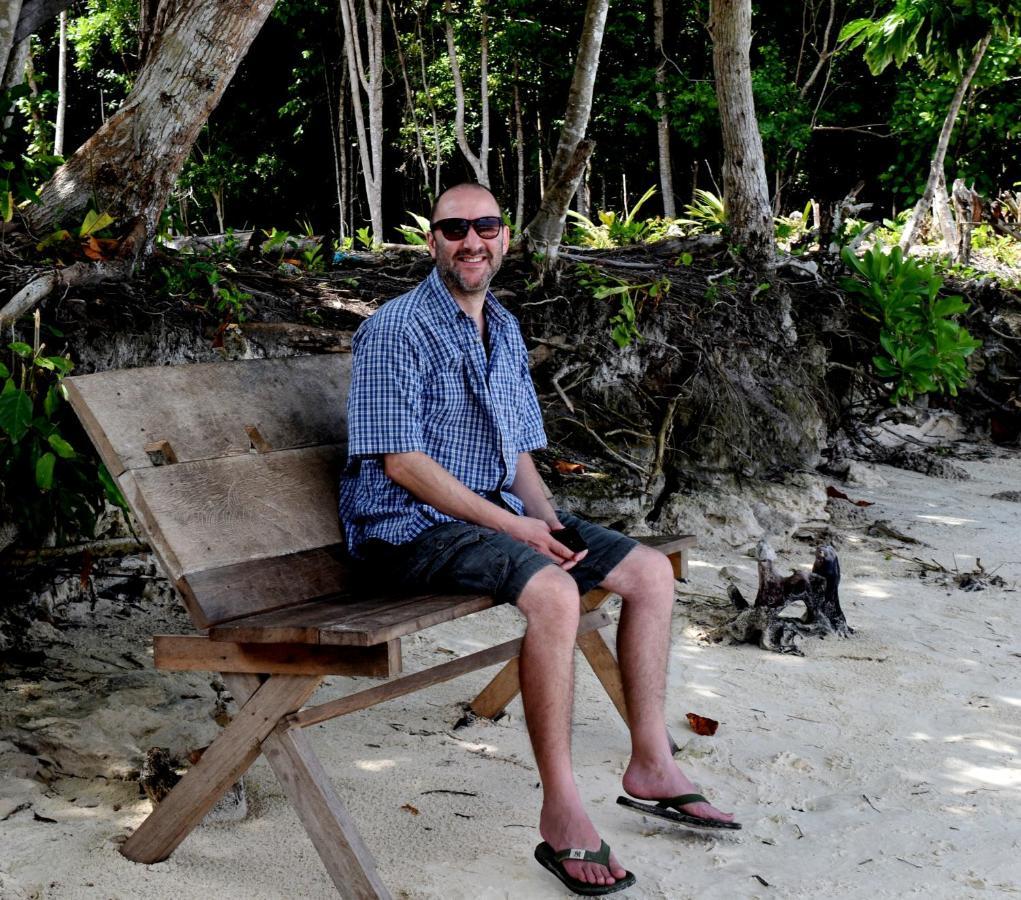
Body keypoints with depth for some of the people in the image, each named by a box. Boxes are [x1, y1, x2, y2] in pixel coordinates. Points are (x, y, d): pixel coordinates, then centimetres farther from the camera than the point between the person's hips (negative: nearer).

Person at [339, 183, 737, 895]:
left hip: (499, 510, 9)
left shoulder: (505, 330, 15)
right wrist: (509, 525, -19)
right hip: (412, 524, -9)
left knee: (651, 571, 0)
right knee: (554, 590, -33)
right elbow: (402, 462, -18)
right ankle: (562, 815, -27)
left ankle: (651, 763, 8)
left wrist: (548, 520, -1)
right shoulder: (398, 329, -12)